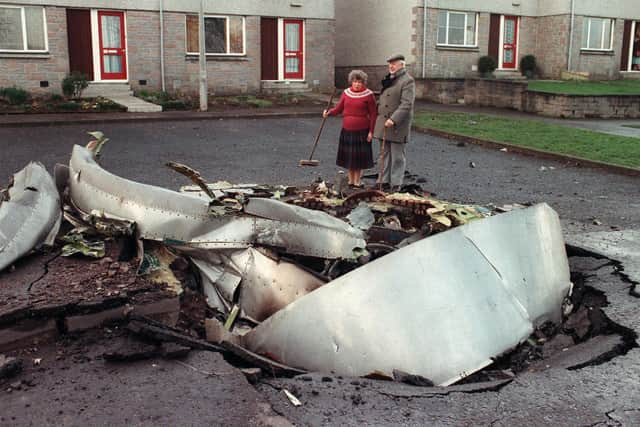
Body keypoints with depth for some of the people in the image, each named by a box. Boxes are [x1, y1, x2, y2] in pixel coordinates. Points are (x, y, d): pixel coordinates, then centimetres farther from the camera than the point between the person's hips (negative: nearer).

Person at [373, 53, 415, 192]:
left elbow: (406, 104, -20)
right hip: (383, 123, 8)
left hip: (398, 125, -8)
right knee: (385, 155, 12)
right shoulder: (388, 80, 16)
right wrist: (378, 117, 17)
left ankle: (396, 185, 5)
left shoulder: (408, 81, -10)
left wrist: (394, 119, -27)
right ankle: (384, 181, 18)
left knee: (397, 156, 0)